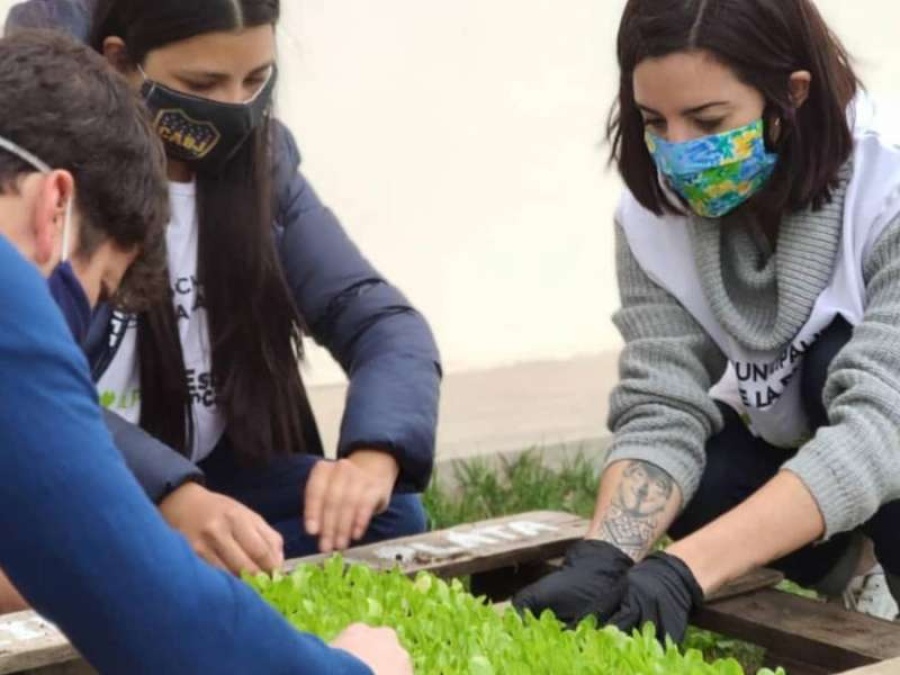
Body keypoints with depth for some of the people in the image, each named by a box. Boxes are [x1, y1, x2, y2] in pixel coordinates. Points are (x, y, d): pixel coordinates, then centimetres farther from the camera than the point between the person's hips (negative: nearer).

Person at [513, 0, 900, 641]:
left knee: (842, 359, -30)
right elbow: (661, 413, -22)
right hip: (791, 454, 5)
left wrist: (684, 571, -48)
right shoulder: (654, 218, -16)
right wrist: (600, 561, -42)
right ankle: (831, 572, 5)